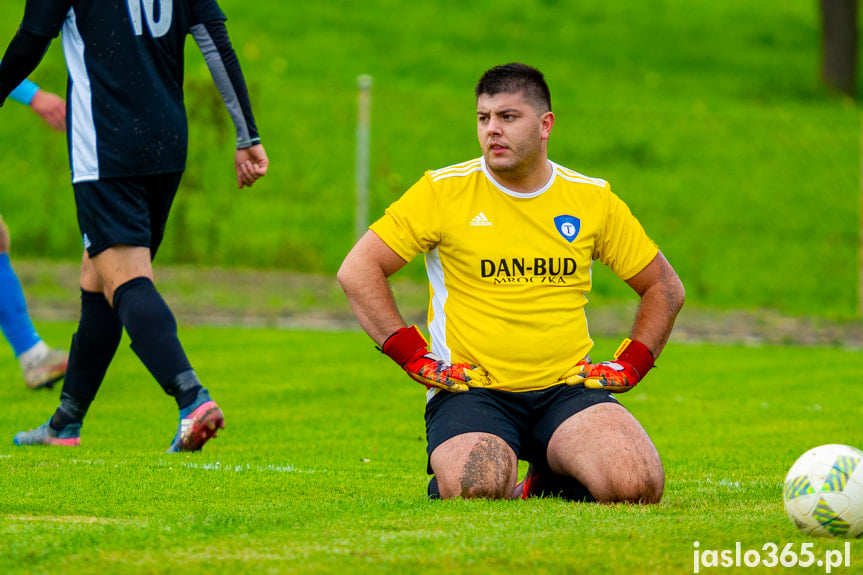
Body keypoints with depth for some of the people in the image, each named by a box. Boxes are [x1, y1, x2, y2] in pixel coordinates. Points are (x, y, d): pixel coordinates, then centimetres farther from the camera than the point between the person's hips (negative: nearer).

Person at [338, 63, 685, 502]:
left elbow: (664, 287, 19)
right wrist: (415, 358, -6)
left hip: (568, 388, 2)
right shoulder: (443, 191, -1)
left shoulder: (592, 199, 8)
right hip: (471, 389, -2)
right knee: (475, 488, -34)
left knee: (637, 484, -24)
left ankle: (547, 481, 9)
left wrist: (629, 366, 7)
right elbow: (357, 271, -1)